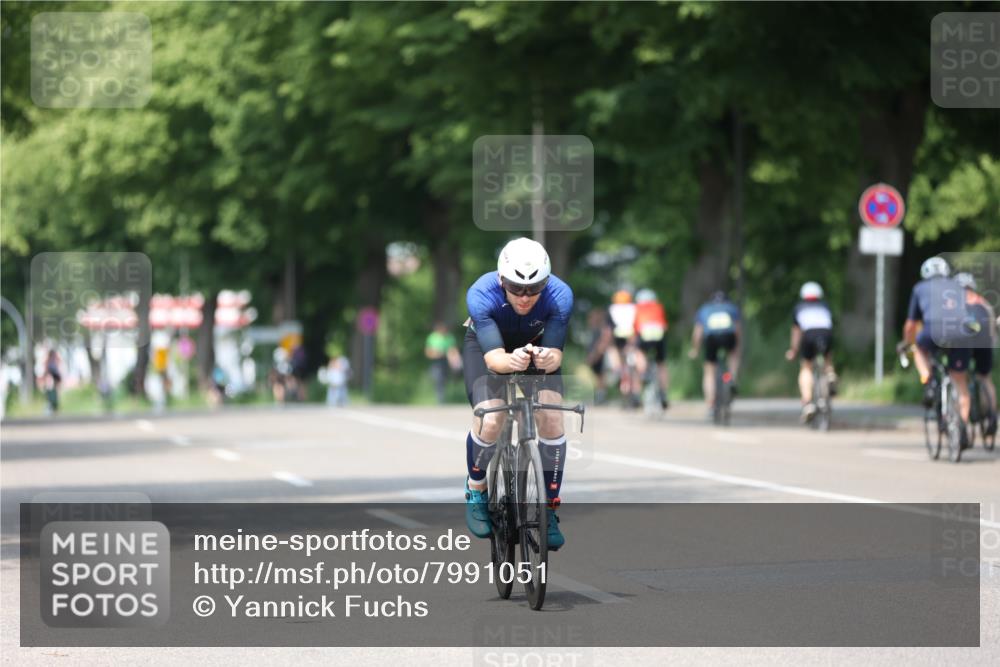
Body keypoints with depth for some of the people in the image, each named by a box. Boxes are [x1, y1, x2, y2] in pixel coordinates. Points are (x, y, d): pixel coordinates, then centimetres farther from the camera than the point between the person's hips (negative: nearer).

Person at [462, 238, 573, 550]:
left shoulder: (559, 296, -33)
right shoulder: (481, 295, -37)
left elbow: (555, 353, -34)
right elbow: (493, 357, -41)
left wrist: (548, 359, -58)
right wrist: (510, 361, -64)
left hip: (537, 345, 2)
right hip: (486, 344, -1)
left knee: (552, 418, -19)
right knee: (489, 422, -23)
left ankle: (549, 512, -5)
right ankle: (476, 492, 7)